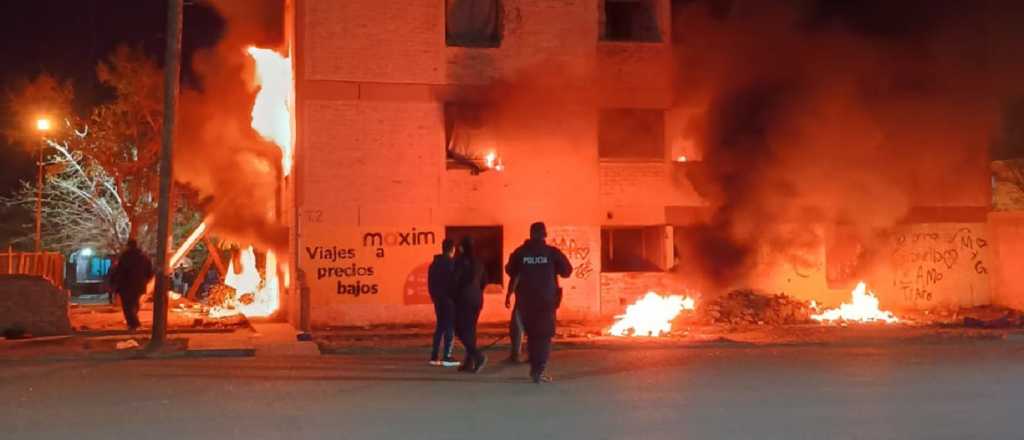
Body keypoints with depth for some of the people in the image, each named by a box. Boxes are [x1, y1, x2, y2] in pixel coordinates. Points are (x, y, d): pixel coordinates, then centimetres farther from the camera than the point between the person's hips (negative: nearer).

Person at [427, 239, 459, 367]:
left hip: (438, 299, 7)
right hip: (449, 299, -7)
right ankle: (446, 357, -6)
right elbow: (454, 282, -16)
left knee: (440, 326, 14)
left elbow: (430, 283, 13)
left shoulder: (434, 263, 10)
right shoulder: (451, 263, -13)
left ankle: (434, 356, 12)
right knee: (450, 327, -3)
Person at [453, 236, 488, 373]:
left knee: (461, 330, -2)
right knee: (471, 329, 11)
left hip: (464, 298, -7)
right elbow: (484, 280, 12)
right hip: (477, 298, 7)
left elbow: (455, 280, -14)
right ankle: (469, 362, 10)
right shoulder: (478, 262, 7)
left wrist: (453, 296, 1)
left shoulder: (461, 261, -12)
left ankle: (478, 356, -19)